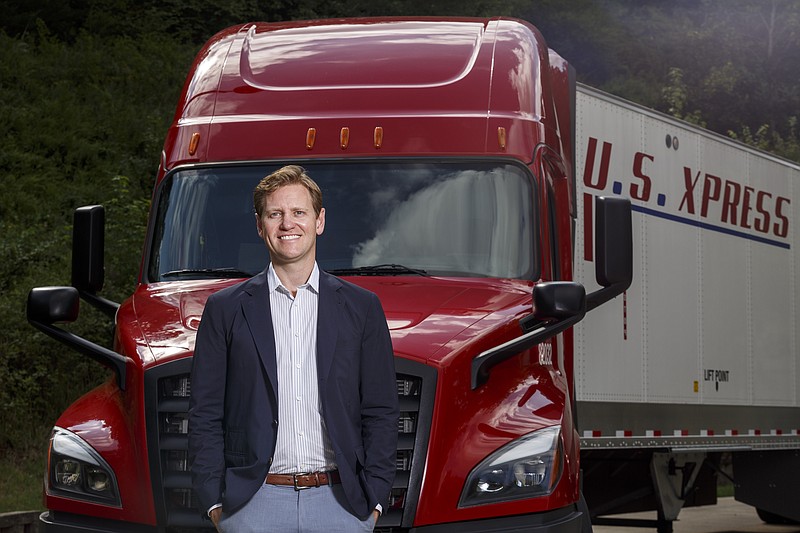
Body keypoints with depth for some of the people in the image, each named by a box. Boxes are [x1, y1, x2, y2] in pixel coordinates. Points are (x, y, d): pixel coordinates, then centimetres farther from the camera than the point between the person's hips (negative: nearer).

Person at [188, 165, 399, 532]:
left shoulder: (362, 307, 9)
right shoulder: (225, 309, 6)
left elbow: (380, 412, 8)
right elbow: (205, 414, 5)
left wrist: (374, 498, 0)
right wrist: (214, 501, -2)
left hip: (340, 501, 1)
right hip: (254, 501, -1)